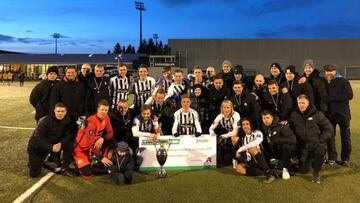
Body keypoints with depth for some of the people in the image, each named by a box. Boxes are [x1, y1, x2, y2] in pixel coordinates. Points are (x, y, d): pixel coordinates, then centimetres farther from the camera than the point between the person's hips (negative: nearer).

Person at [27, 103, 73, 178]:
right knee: (33, 174, -5)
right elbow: (38, 137, -30)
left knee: (69, 145, -24)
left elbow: (68, 135, -14)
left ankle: (64, 167, -8)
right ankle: (33, 162, 28)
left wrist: (60, 143, -34)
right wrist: (51, 147, -41)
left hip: (53, 144, 4)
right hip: (37, 147, -3)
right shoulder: (45, 120, -26)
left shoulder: (66, 121, -12)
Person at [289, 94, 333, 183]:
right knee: (302, 170, 0)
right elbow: (291, 128, 14)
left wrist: (320, 140, -13)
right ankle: (311, 159, 34)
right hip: (304, 145, 3)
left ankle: (316, 172, -12)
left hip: (316, 143, -2)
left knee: (320, 150, -39)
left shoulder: (317, 114, -8)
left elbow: (329, 129, -4)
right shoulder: (294, 114, 0)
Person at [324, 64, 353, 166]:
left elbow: (349, 95, -15)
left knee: (345, 136, 8)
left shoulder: (343, 81, -3)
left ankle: (346, 158, 22)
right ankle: (332, 157, 19)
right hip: (329, 113, 2)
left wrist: (331, 98, -19)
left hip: (343, 113, -2)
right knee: (329, 136, 5)